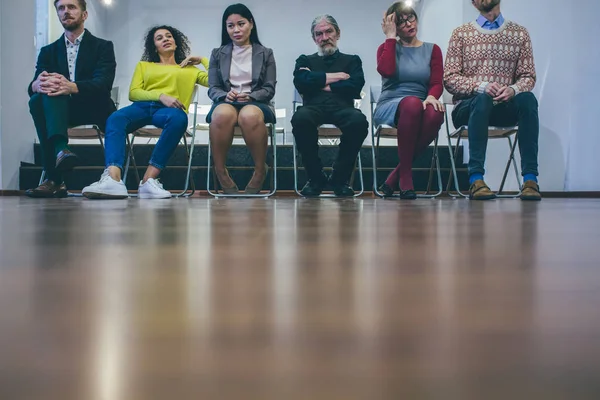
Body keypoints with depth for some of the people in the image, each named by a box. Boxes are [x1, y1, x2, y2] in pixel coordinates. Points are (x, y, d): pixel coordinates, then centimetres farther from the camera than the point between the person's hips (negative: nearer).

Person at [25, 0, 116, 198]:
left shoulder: (103, 46, 8)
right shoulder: (48, 51, 18)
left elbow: (103, 83, -12)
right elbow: (32, 87, 1)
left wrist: (72, 87, -34)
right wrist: (37, 85, -27)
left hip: (95, 109, -3)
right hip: (60, 109, 3)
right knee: (37, 99, -29)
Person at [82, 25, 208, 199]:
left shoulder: (190, 69, 29)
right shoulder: (143, 65, 31)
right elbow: (133, 93, 14)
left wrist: (202, 59, 23)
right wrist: (161, 96, -3)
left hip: (169, 110, -1)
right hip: (142, 106, 2)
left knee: (179, 119, -40)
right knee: (115, 118, -34)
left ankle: (149, 180, -44)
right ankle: (113, 178, -55)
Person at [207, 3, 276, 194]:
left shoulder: (265, 53, 12)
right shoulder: (218, 53, 15)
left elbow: (270, 89, 5)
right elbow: (213, 89, 9)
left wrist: (249, 96, -15)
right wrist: (225, 95, -14)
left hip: (256, 102, -1)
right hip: (226, 102, 1)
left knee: (250, 115, -42)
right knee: (223, 114, -40)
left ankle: (260, 171, -24)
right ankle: (220, 172, -26)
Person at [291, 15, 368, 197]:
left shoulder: (352, 60, 25)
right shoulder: (305, 60, 27)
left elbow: (355, 85, 3)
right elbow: (300, 82, 3)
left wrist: (318, 83, 4)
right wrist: (331, 77, 4)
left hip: (342, 107, 0)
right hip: (314, 107, 0)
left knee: (359, 120, -37)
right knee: (300, 118, -38)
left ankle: (340, 178, -17)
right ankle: (315, 177, -19)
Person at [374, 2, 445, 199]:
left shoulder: (432, 50, 15)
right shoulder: (387, 47, 11)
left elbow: (437, 83, 2)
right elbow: (386, 71, -12)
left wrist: (431, 97, -22)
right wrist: (390, 36, -2)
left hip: (419, 107, 2)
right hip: (389, 107, -2)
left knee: (435, 114, -37)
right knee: (412, 103, -39)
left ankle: (396, 176, -25)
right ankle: (405, 174, -29)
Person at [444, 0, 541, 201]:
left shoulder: (520, 33, 12)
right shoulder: (461, 33, 8)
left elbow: (528, 76, 8)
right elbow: (449, 78, -1)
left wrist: (513, 89, -17)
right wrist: (482, 86, -19)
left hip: (504, 108, 2)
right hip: (468, 107, -1)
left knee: (527, 98, -31)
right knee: (483, 99, -36)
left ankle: (530, 179, -33)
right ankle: (476, 180, -39)